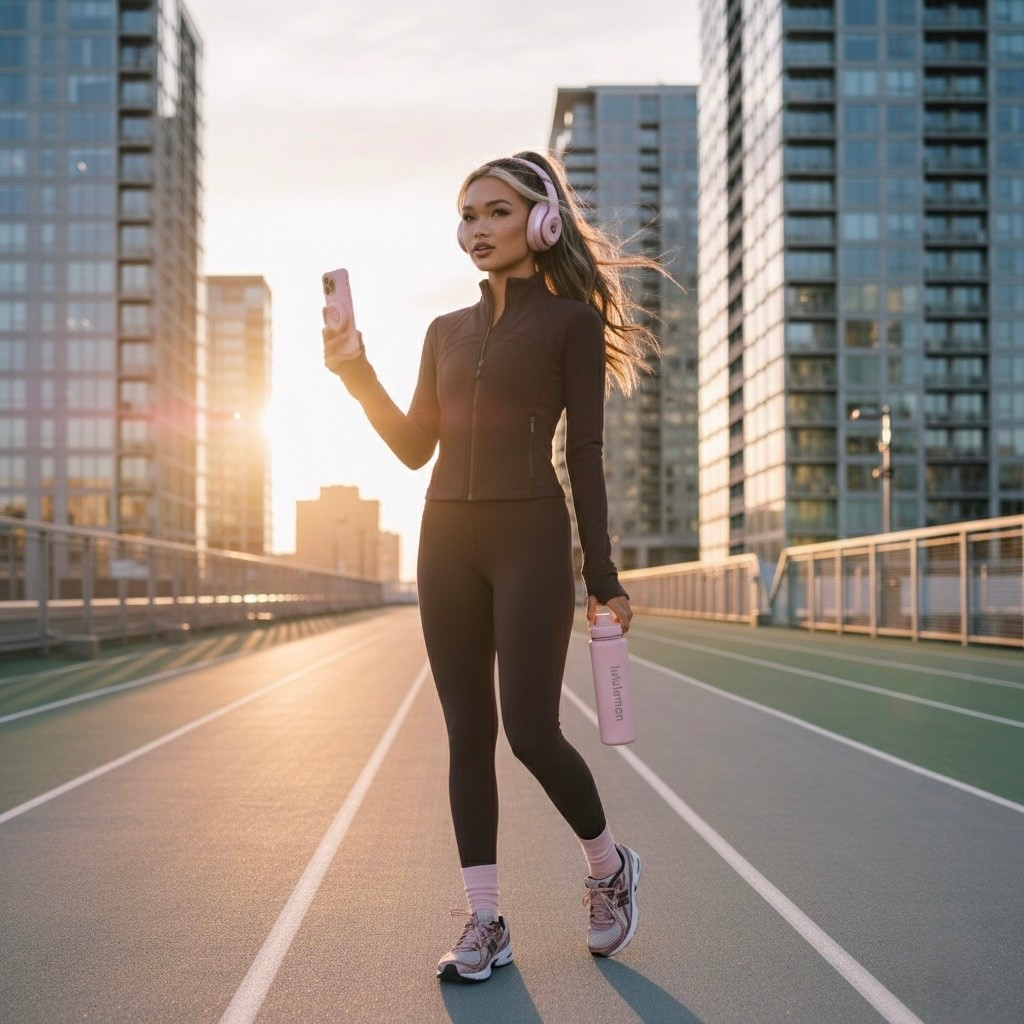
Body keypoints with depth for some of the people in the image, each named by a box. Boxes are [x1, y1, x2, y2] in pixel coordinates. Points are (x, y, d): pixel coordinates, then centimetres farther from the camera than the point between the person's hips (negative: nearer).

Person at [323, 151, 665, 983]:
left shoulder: (570, 320, 1)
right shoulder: (448, 331, 15)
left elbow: (585, 454, -3)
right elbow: (415, 446, 13)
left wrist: (602, 573, -7)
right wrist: (357, 376, 0)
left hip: (531, 538, -5)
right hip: (447, 541, 5)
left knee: (531, 730, -9)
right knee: (467, 732, 4)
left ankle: (609, 865, 19)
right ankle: (485, 923, 11)